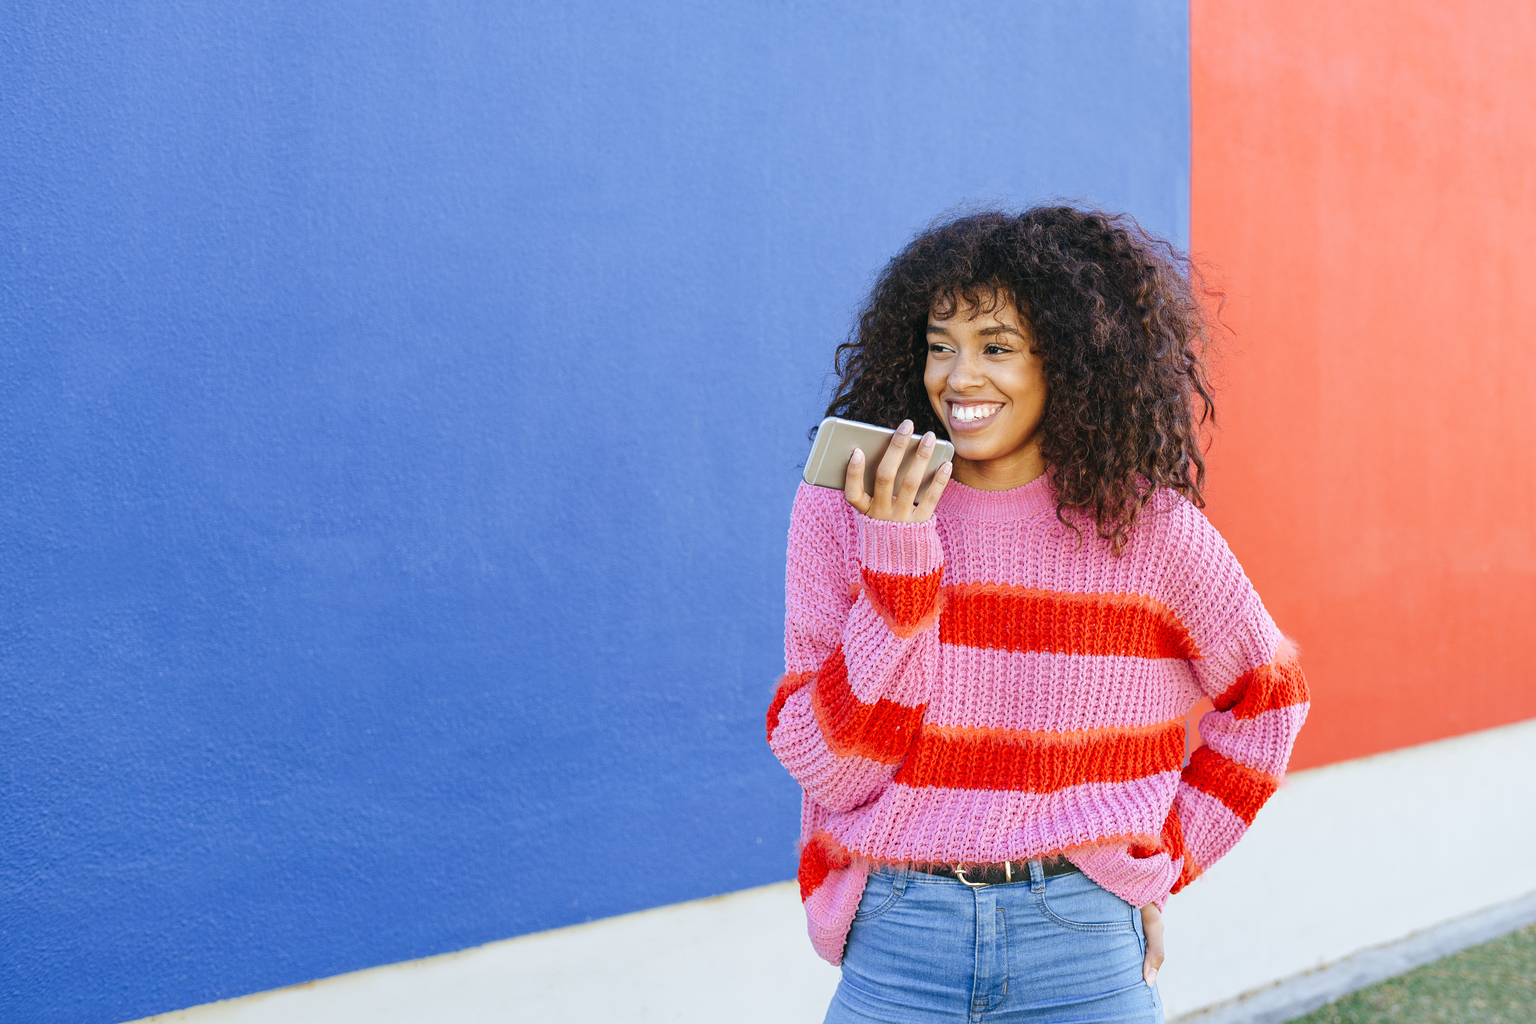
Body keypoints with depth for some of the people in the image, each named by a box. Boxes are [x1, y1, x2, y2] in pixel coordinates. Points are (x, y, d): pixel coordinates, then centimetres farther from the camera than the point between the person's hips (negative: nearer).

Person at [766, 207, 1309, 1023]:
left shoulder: (1145, 522, -4)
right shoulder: (837, 517, -4)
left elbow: (1266, 696, 10)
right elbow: (831, 769, -9)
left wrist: (1164, 856, 5)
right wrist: (897, 562, -16)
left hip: (1081, 942, 0)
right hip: (896, 942, 0)